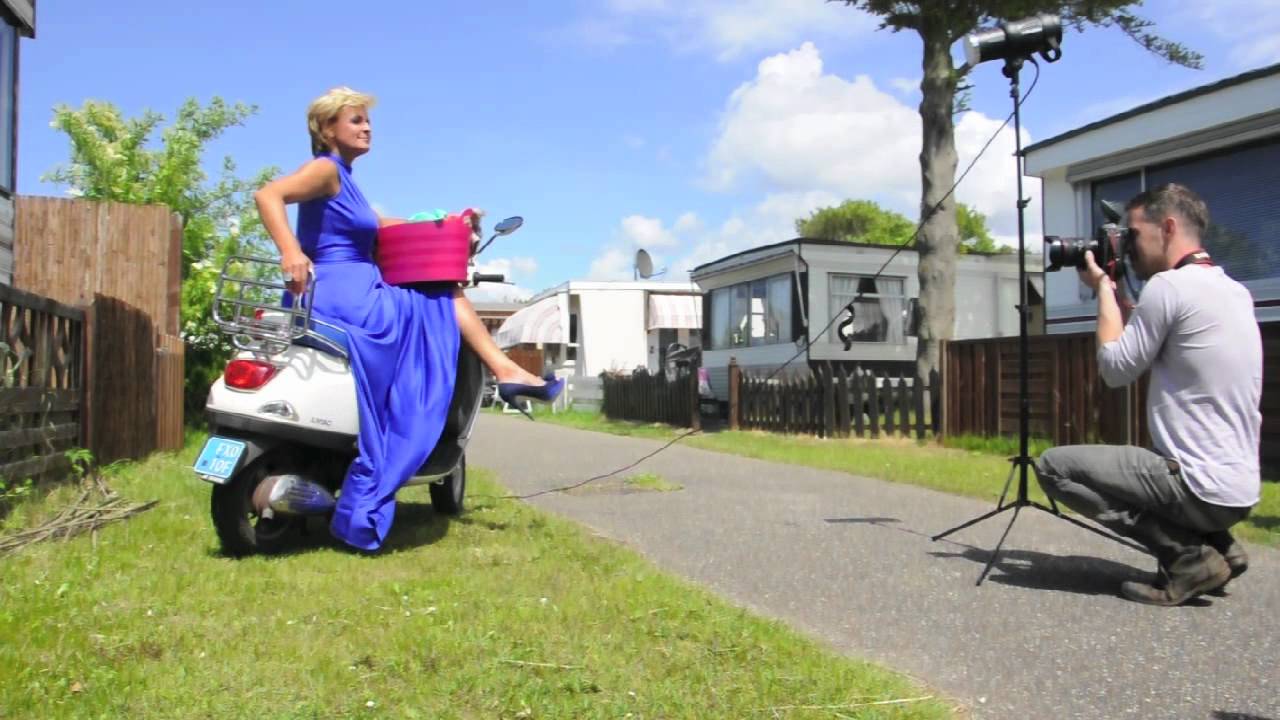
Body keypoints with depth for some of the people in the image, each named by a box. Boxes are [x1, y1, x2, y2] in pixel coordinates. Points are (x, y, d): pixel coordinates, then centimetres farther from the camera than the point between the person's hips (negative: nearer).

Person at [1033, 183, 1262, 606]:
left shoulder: (1169, 284, -16)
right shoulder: (1235, 291, 12)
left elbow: (1116, 369, -8)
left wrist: (1103, 289, 1)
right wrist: (1116, 290, 18)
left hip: (1202, 488, -9)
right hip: (1238, 488, 9)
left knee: (1053, 466, -3)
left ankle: (1189, 554, -5)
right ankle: (1216, 544, 12)